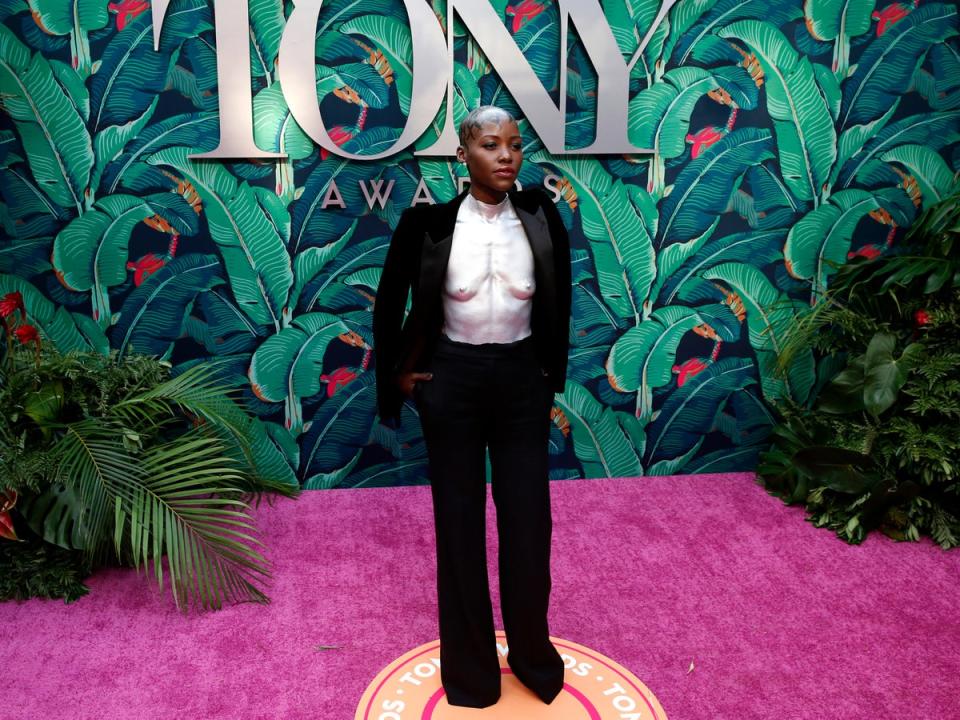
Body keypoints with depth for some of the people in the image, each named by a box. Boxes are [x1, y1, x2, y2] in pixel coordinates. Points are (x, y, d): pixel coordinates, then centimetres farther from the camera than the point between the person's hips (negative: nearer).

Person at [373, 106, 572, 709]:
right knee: (459, 523, 9)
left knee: (529, 522, 7)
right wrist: (398, 372, 5)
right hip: (452, 381, -1)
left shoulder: (541, 215, -3)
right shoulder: (430, 222, -8)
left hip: (521, 381, 1)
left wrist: (553, 373, 11)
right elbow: (390, 302, 5)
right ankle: (470, 666, 28)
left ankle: (535, 655, 31)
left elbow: (560, 301, 10)